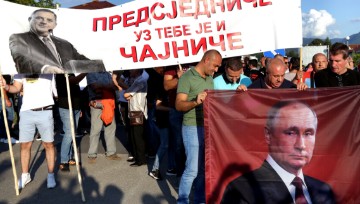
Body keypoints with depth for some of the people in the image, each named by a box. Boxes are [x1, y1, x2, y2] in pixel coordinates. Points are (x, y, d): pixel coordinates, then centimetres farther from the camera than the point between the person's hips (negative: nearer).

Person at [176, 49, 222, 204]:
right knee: (192, 169, -4)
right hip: (193, 128, -7)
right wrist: (195, 102, -35)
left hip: (208, 127, 7)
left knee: (203, 168, 12)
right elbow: (179, 105, -18)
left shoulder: (210, 78, 12)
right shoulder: (187, 77, -11)